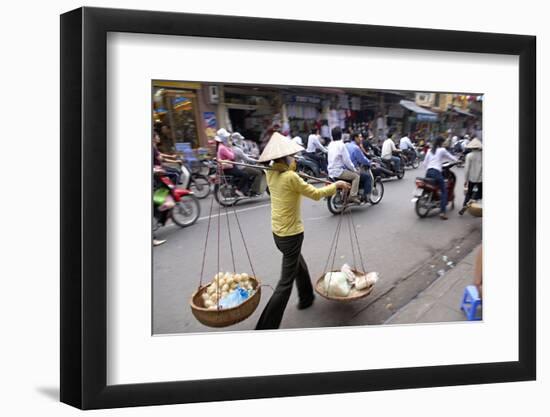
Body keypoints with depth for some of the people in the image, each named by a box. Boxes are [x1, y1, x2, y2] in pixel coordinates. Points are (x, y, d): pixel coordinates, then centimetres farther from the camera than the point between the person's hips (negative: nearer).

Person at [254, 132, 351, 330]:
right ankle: (266, 328, -4)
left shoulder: (271, 174, -1)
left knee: (300, 266, 31)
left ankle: (306, 298, 51)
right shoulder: (291, 177, -22)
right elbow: (316, 194, -12)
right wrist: (336, 185, 0)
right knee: (286, 282, -3)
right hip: (291, 234, -8)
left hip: (277, 232, 8)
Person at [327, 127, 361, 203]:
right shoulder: (341, 145, -15)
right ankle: (353, 196, -14)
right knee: (356, 176, -4)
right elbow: (346, 160, -16)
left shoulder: (331, 144, 10)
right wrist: (354, 169, -2)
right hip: (338, 171, -9)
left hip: (331, 172, 9)